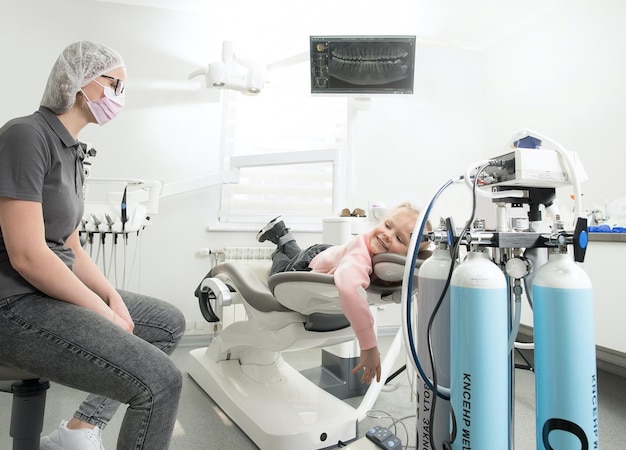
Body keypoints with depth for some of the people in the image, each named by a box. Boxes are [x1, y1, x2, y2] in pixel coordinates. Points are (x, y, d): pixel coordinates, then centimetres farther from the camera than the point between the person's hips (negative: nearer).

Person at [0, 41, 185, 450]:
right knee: (161, 380, -21)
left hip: (56, 291, 10)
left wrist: (113, 297, -1)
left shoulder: (72, 151, 13)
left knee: (169, 323, 14)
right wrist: (102, 312, -13)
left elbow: (70, 246, 12)